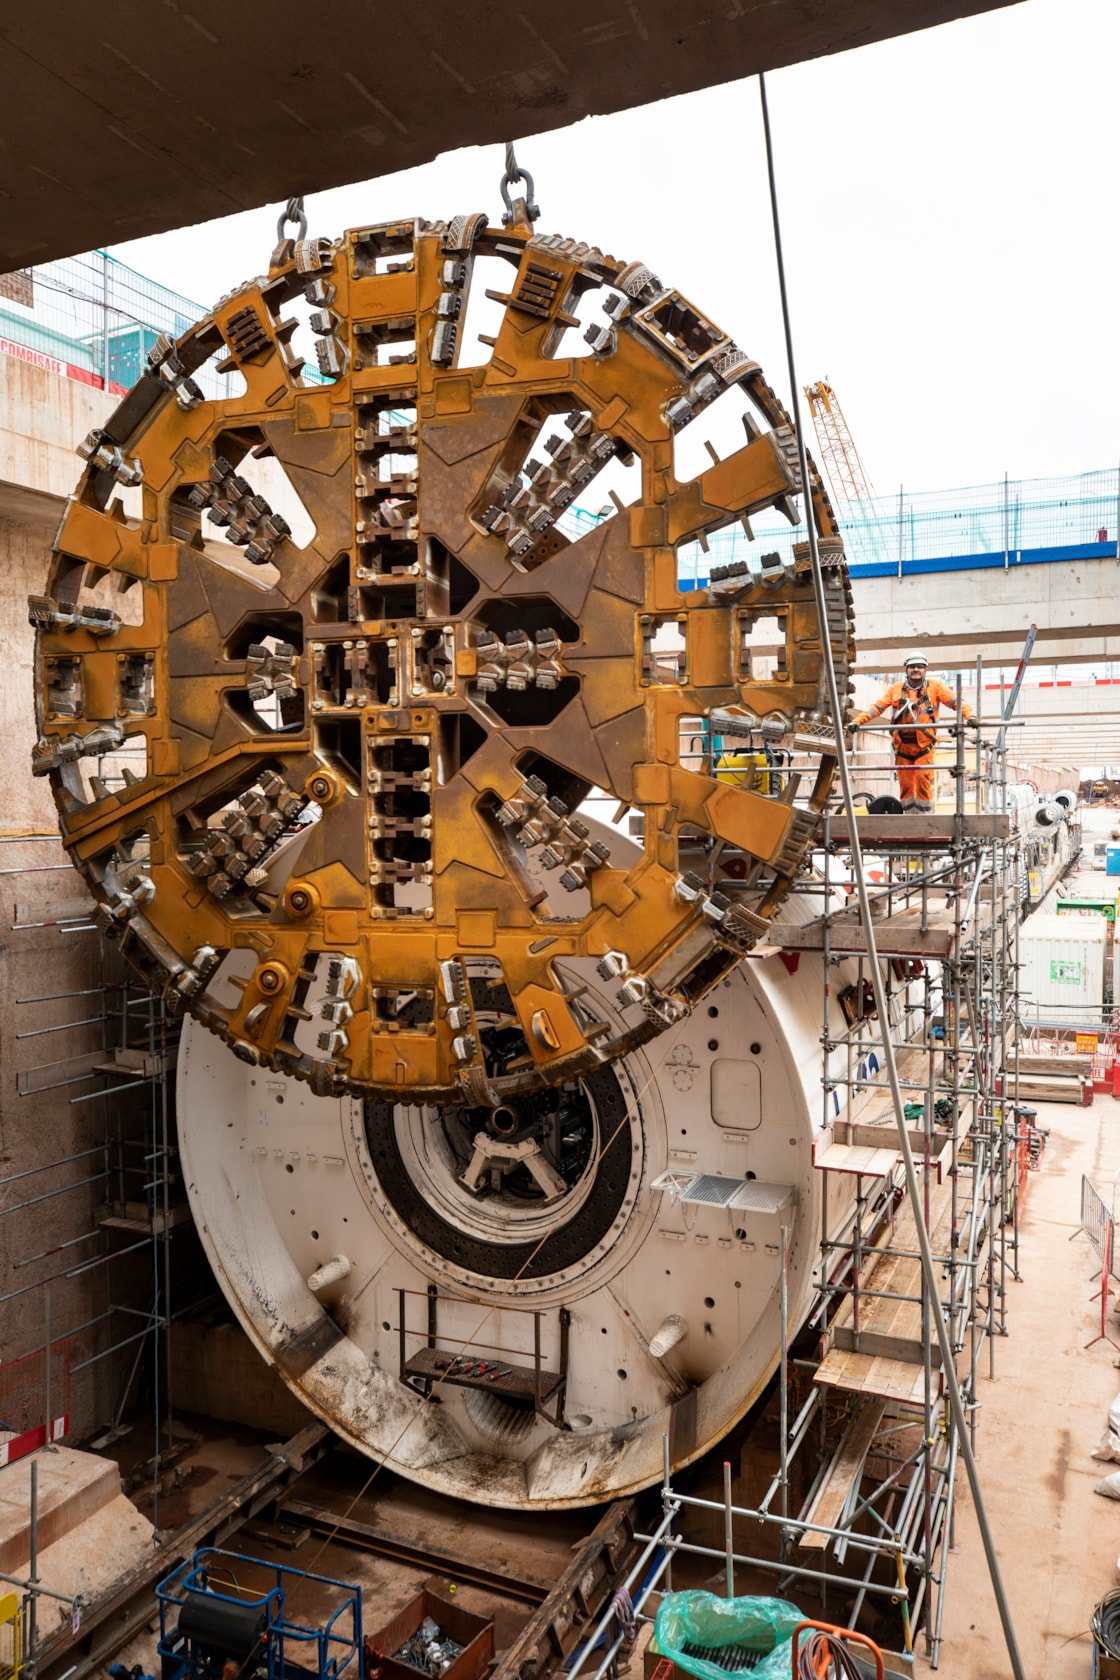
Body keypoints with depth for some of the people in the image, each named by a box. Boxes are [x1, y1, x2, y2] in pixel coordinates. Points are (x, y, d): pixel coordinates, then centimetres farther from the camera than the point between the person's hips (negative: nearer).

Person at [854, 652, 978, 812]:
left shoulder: (935, 686, 4)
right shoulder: (896, 689, 8)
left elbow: (955, 701, -4)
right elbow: (877, 707, 3)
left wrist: (969, 716, -21)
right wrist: (858, 721, -9)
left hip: (924, 745, -2)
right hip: (902, 746, 2)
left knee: (923, 780, -11)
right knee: (905, 784, 5)